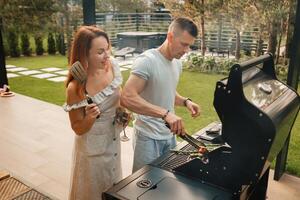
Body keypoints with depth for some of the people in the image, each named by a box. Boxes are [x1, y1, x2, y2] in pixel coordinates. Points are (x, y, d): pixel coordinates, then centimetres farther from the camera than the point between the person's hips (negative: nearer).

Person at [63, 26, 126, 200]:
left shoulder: (112, 67, -12)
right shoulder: (75, 88, -27)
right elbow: (78, 129, -15)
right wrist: (90, 118, -34)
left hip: (114, 141, 5)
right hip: (93, 148, -5)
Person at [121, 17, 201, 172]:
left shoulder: (177, 63, 6)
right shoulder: (147, 61, -19)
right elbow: (127, 98, -30)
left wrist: (185, 101, 1)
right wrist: (165, 113, -36)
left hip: (170, 135, 8)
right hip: (148, 138, -7)